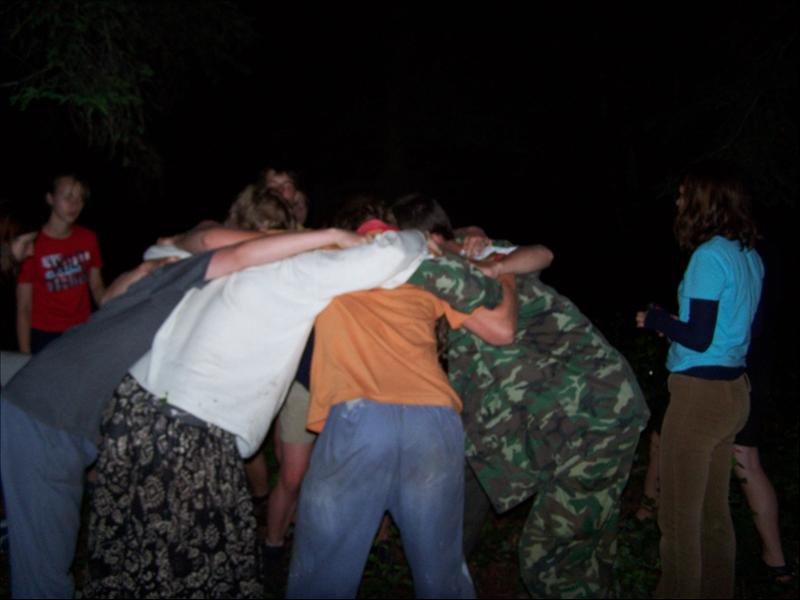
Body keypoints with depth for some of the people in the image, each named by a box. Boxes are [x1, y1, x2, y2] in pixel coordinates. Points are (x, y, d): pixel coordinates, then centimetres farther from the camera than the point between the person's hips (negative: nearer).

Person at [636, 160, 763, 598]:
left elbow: (698, 338, -18)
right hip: (734, 391, 9)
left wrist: (655, 320, -3)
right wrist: (674, 323, 12)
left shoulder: (710, 256, -16)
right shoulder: (749, 255, 10)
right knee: (714, 509, 18)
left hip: (700, 393, -9)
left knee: (679, 514, 2)